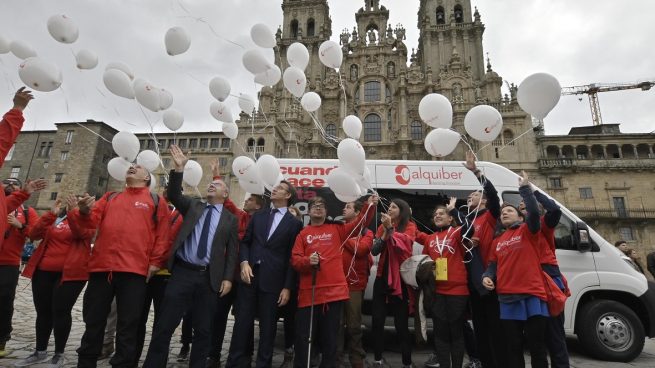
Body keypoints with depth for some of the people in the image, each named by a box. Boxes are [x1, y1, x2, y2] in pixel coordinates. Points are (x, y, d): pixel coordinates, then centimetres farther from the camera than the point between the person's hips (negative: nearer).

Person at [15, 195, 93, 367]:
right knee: (43, 311, 12)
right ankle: (40, 351, 27)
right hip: (43, 271, 5)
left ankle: (59, 354, 9)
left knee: (60, 311, -4)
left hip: (70, 273, -5)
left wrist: (74, 211, -23)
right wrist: (51, 213, -5)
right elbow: (33, 234, 3)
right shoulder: (53, 218, 16)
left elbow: (81, 233, -17)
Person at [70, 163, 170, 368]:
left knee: (128, 325, 4)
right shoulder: (110, 197, 21)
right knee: (93, 322, 13)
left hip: (134, 270, -3)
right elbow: (93, 221, 10)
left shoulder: (156, 200, 10)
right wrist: (84, 212, -12)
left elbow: (162, 234, 3)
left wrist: (156, 261, -5)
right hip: (101, 267, 4)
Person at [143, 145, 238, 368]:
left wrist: (227, 278, -5)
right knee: (164, 325, 3)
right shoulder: (193, 206, 13)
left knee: (203, 329, 9)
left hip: (210, 277, 0)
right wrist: (179, 168, -14)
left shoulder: (230, 219, 7)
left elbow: (232, 251, 3)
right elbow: (173, 194, -3)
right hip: (182, 272, 1)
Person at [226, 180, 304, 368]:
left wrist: (287, 287, -5)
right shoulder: (257, 216, 13)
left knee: (268, 325, 7)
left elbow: (292, 257, -2)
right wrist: (244, 262, -6)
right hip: (249, 275, 3)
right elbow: (245, 242, 13)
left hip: (272, 280, -3)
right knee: (242, 322, 9)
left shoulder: (294, 223, 0)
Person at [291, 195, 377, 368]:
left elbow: (360, 223, 3)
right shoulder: (302, 234, 9)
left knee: (330, 336, 12)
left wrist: (370, 206, -10)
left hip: (334, 290, 1)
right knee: (303, 335, 5)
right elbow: (295, 260, 1)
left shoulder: (336, 229, 11)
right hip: (309, 292, 0)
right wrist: (307, 260, -19)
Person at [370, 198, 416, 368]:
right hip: (382, 276, 4)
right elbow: (374, 250, -2)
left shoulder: (409, 227, 0)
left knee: (401, 322, 2)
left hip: (401, 278, -3)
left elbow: (404, 242, -19)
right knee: (377, 319, 4)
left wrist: (390, 228, -24)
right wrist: (385, 232, -13)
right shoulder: (382, 227, 9)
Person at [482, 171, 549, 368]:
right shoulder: (497, 241, 16)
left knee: (537, 347, 4)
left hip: (532, 296, -4)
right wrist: (487, 276, -2)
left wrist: (525, 188, -14)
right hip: (507, 298, 5)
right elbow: (493, 264, 18)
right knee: (513, 348, 12)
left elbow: (534, 212, -16)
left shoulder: (527, 231, 3)